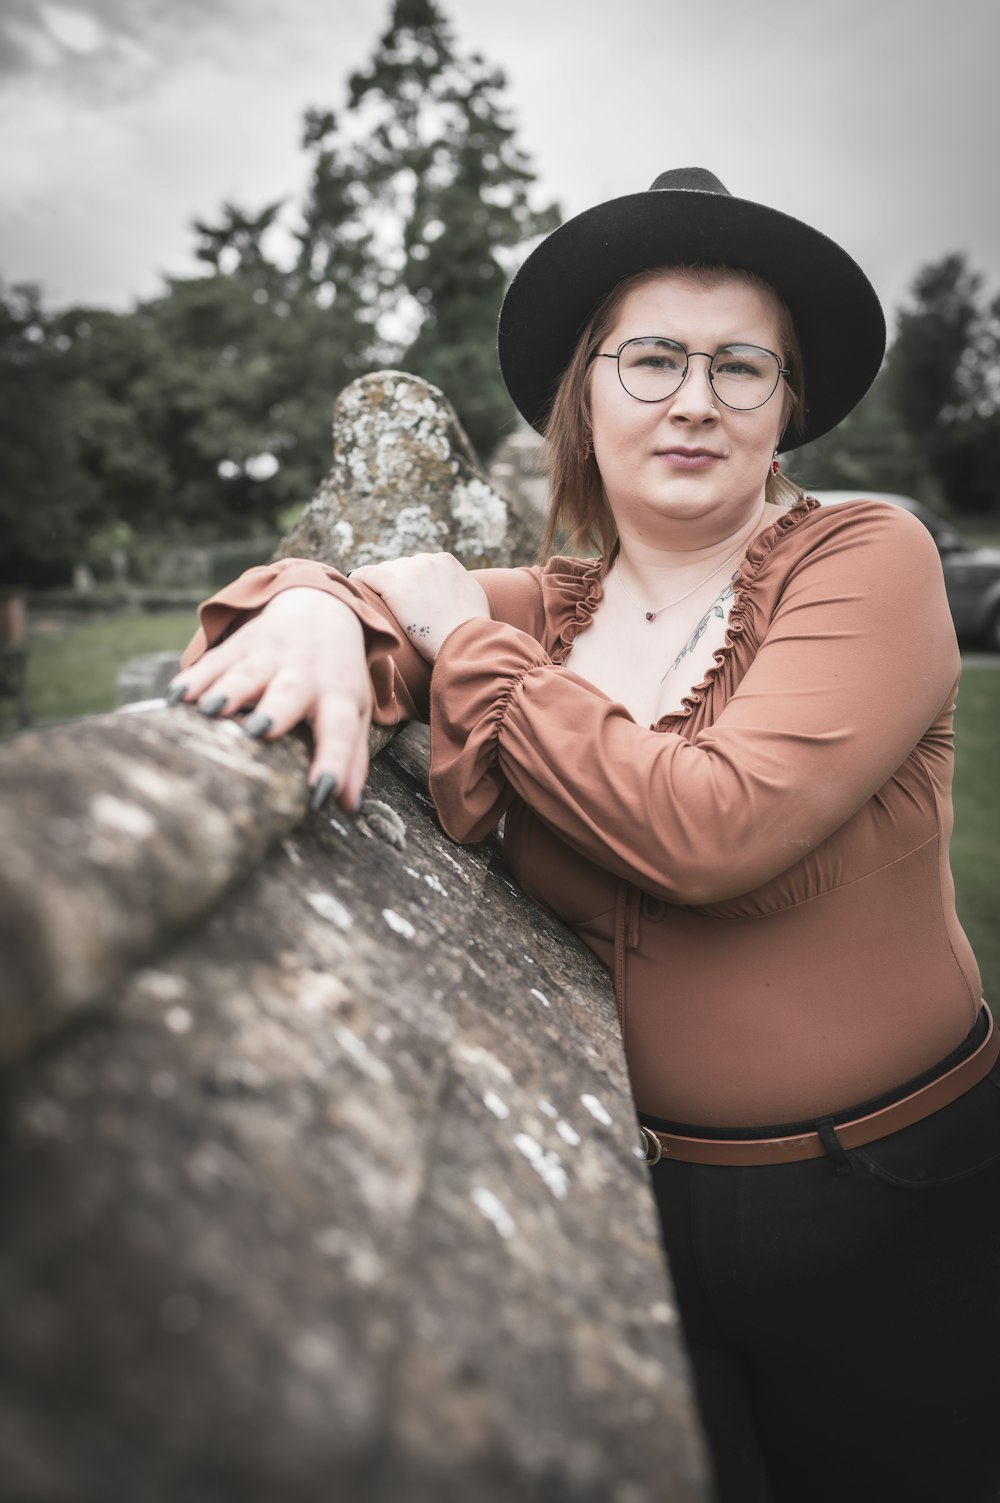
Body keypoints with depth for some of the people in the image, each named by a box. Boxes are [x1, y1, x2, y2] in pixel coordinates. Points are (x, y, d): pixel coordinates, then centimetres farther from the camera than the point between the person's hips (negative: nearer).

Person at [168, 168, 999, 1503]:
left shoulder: (867, 560, -14)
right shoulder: (549, 608, 0)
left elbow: (712, 827, -28)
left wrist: (471, 639, -19)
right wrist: (317, 610, -30)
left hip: (883, 1207, -2)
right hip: (631, 1190, 3)